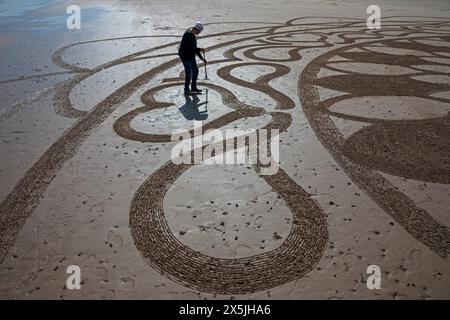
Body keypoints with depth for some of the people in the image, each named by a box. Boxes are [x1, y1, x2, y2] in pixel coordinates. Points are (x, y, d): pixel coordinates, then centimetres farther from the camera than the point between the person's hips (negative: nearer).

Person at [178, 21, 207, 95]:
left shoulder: (193, 35, 9)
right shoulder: (189, 35, -22)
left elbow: (194, 48, 15)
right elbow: (190, 48, -28)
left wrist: (202, 58, 14)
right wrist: (200, 49, -18)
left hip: (191, 56, 10)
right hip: (185, 56, -10)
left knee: (195, 70, 16)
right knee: (188, 73, -3)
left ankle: (194, 88, 27)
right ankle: (186, 90, 11)